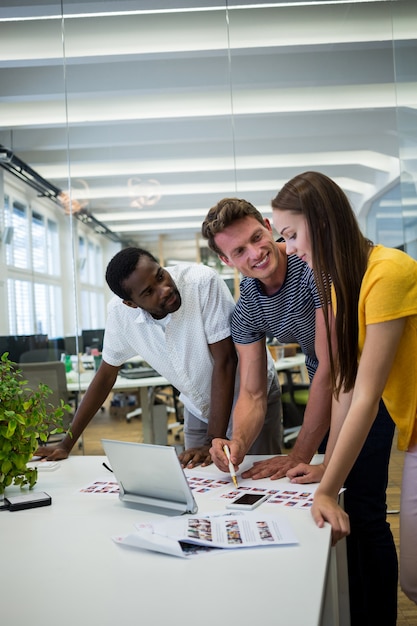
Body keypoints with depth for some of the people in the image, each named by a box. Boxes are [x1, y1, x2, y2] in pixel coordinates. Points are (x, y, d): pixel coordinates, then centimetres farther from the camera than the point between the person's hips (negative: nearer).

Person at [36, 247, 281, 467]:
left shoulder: (203, 282, -32)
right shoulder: (120, 312, -18)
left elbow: (224, 361, -29)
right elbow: (107, 374, -5)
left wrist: (214, 442, -30)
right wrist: (67, 444, -2)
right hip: (200, 409, 3)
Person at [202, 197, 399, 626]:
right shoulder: (246, 311, -6)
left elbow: (331, 366, -26)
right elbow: (251, 394, -6)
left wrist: (300, 455, -23)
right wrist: (237, 444, -28)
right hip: (325, 392, 7)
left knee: (362, 507, -11)